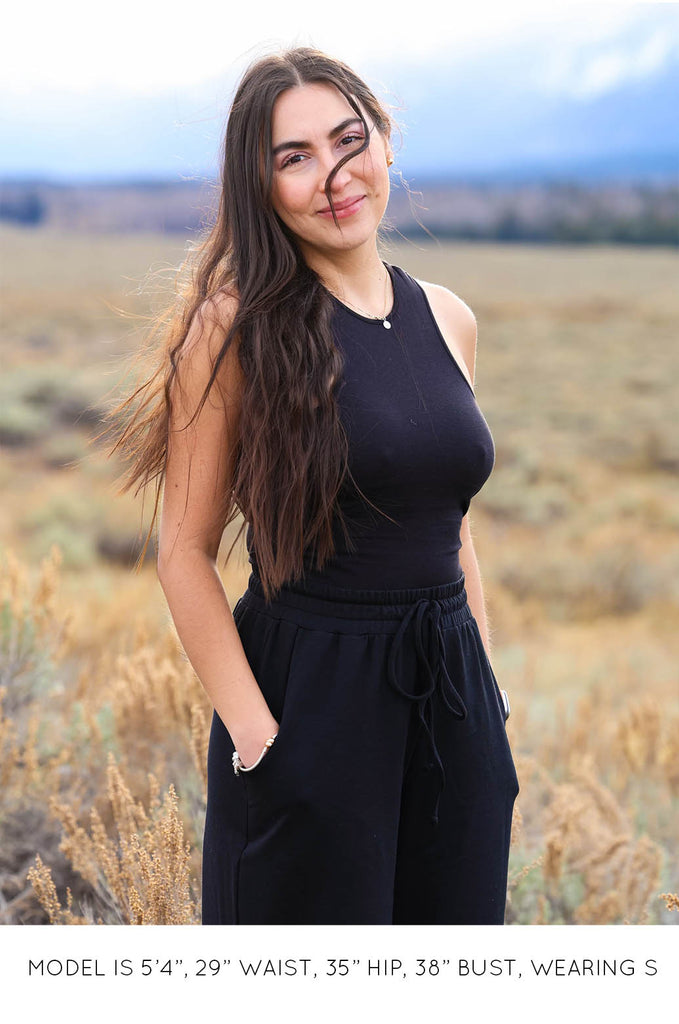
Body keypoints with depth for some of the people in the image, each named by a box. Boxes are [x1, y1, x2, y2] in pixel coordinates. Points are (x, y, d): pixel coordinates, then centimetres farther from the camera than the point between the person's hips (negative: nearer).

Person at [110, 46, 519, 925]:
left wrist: (484, 684, 12)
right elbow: (186, 551, -9)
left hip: (451, 700, 5)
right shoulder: (238, 325, -10)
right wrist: (254, 734, -15)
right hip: (307, 699, -5)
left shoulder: (449, 320, 6)